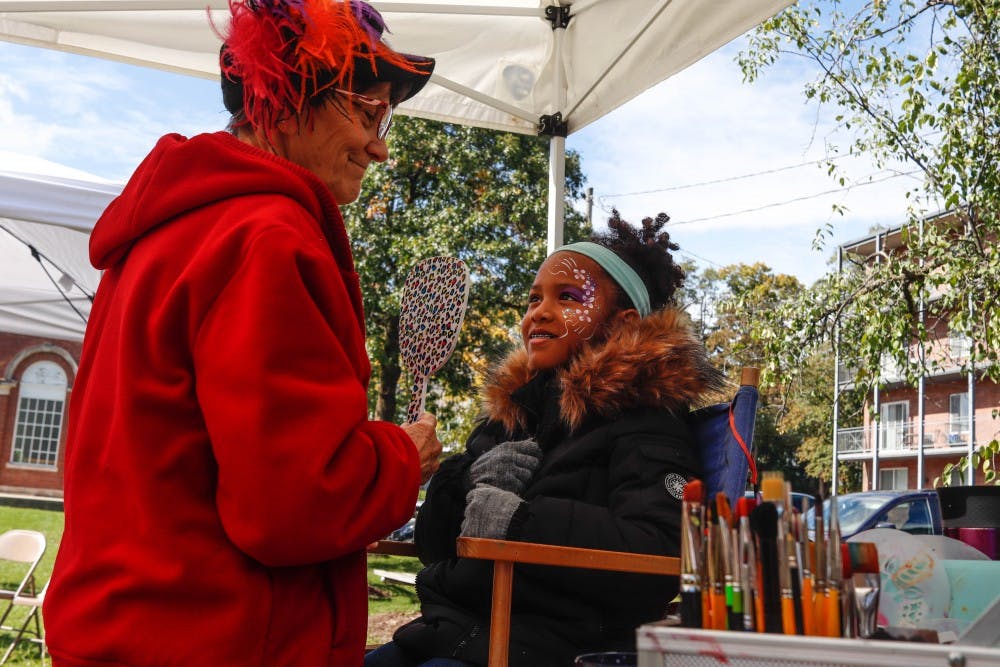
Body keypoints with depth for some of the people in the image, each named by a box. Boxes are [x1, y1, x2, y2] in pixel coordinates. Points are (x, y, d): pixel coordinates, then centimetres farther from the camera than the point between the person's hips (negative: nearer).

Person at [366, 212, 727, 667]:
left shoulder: (642, 417, -4)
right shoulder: (513, 406, 15)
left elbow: (658, 560, -21)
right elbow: (432, 542, 15)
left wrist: (521, 521, -22)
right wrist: (470, 482, -5)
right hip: (449, 629, 7)